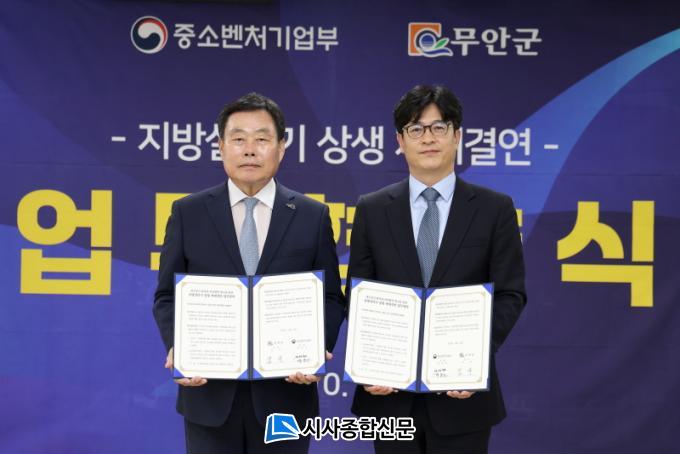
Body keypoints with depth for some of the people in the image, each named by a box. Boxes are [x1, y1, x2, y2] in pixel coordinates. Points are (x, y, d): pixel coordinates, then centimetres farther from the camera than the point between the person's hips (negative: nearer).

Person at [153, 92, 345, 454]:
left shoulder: (312, 216, 4)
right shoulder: (187, 213, 4)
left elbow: (331, 299, 5)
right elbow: (168, 296, 5)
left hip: (285, 393, 0)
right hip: (210, 393, 0)